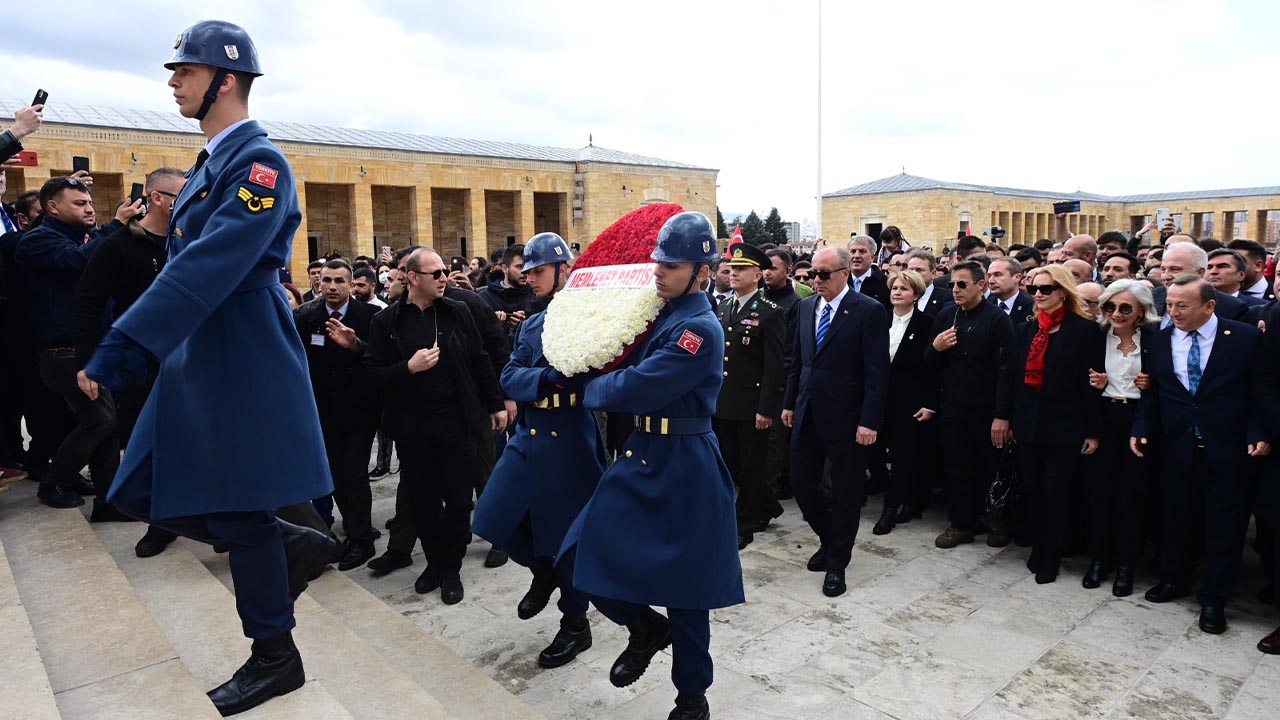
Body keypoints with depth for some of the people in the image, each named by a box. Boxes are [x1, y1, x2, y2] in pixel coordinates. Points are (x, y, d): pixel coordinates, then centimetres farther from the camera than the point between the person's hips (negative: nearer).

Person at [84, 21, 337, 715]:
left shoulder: (259, 161, -14)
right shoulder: (208, 164, 16)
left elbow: (210, 266, -24)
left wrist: (124, 344, -26)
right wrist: (128, 344, 20)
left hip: (244, 361, -9)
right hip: (197, 357, 10)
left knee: (240, 510, 1)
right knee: (147, 491, 13)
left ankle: (274, 657, 21)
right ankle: (294, 547, 24)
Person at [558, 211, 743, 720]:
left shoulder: (700, 329, -19)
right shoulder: (663, 315, 9)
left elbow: (637, 388, -23)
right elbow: (633, 367, 16)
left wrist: (589, 390, -6)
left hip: (684, 468, -8)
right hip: (642, 454, 8)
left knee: (685, 588, 7)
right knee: (585, 555, 3)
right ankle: (645, 627, 30)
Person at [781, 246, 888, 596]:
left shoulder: (869, 311, -10)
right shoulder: (807, 306, 8)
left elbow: (877, 372, -13)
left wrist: (869, 421, -17)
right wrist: (789, 403, 13)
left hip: (846, 419, -5)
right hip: (807, 415, 6)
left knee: (846, 492, 8)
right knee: (802, 484, 10)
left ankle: (837, 562, 25)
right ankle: (829, 538, 36)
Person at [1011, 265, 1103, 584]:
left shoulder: (1085, 329, -7)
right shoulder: (1027, 329, 8)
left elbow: (1092, 382, -8)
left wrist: (1093, 431, -8)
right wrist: (1013, 420, 9)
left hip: (1064, 426, -4)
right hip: (1029, 425, 5)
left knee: (1055, 492, 4)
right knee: (1032, 491, 11)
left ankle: (1051, 558, 18)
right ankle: (1037, 549, 27)